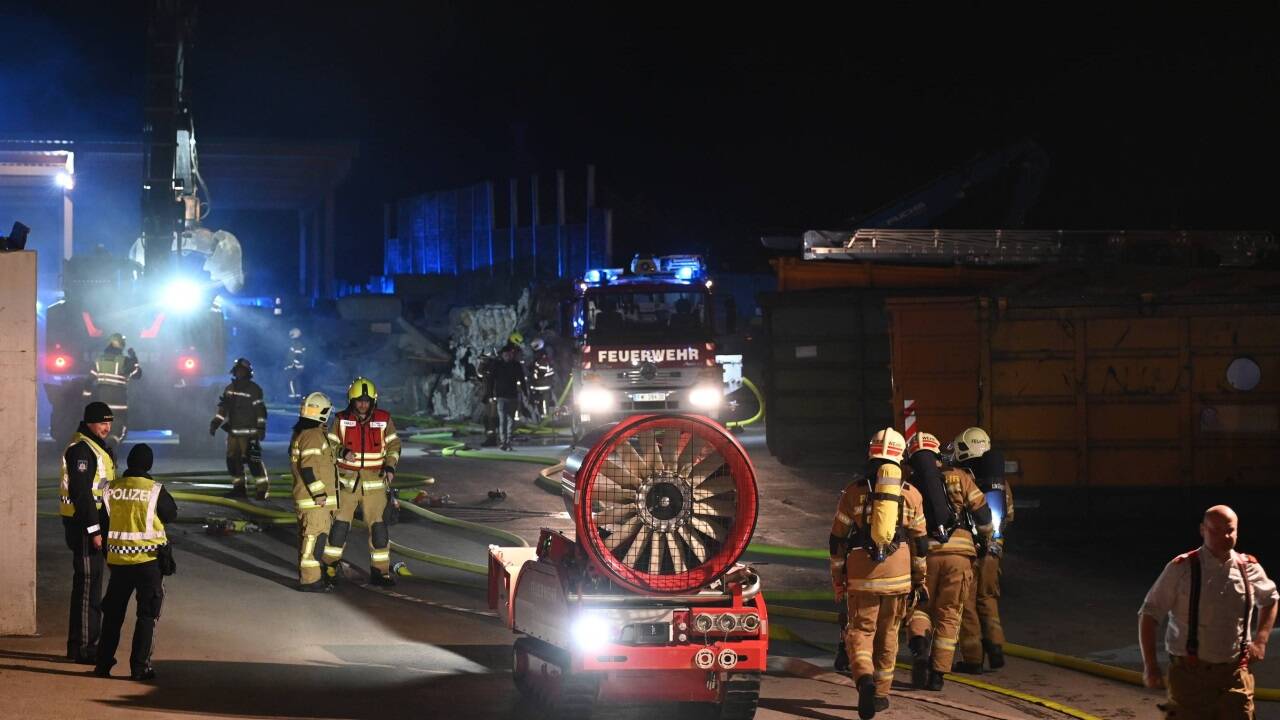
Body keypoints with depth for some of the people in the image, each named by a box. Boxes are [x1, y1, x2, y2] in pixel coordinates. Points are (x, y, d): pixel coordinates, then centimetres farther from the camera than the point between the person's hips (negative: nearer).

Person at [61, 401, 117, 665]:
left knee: (91, 584, 14)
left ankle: (85, 644, 21)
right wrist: (94, 530, -23)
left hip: (93, 524, 10)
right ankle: (83, 647, -4)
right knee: (87, 585, -7)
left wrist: (101, 526, 22)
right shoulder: (81, 449, -16)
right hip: (83, 525, -10)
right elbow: (81, 493, -22)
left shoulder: (97, 447, 17)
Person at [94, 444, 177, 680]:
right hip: (148, 560, -3)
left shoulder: (111, 489, -1)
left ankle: (103, 663, 16)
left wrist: (107, 553, 19)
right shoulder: (155, 490, -12)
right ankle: (140, 666, 0)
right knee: (147, 614, 4)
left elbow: (104, 521, 8)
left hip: (118, 559, 3)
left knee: (113, 613, 15)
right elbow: (172, 515, 2)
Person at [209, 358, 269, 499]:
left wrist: (261, 428, -15)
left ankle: (262, 488, -9)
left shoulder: (254, 390, -5)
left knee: (253, 459, -13)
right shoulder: (229, 389, 14)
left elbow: (260, 411, -9)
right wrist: (215, 423, 10)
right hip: (233, 431, 7)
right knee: (232, 459, 6)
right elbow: (223, 408, 18)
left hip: (248, 433, -7)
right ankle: (238, 487, 15)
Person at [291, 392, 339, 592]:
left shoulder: (299, 434, 16)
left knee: (308, 537, 17)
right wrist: (319, 493, -21)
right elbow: (308, 468, -24)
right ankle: (309, 580, -10)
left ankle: (309, 575, 25)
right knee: (314, 538, -9)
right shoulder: (313, 436, -17)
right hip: (315, 500, -11)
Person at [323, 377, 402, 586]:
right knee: (339, 525, 2)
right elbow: (330, 445, 3)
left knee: (379, 527, -3)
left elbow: (393, 445, 8)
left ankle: (380, 571, 5)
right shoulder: (342, 420, -1)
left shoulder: (383, 420, 0)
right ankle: (329, 567, 15)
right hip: (347, 481, 0)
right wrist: (343, 453, -18)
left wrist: (390, 467, -6)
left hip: (374, 482, 0)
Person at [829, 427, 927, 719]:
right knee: (888, 633, 14)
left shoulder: (854, 491, -1)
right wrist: (920, 578, 20)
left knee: (860, 631, 2)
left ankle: (864, 676, -25)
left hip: (861, 575, -2)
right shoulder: (911, 494, 4)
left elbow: (838, 539, 3)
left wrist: (837, 579, 12)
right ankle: (881, 692, 21)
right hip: (898, 575, 2)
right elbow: (919, 540, 10)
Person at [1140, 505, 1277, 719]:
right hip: (1191, 675, -3)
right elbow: (1149, 615, -4)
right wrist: (1150, 665, -8)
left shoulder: (1250, 569, 4)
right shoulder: (1181, 569, -8)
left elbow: (1269, 600, 26)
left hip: (1234, 674, 3)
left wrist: (1260, 641, 12)